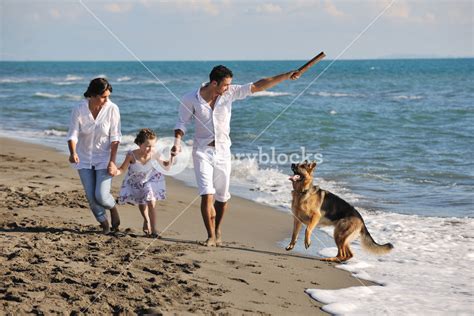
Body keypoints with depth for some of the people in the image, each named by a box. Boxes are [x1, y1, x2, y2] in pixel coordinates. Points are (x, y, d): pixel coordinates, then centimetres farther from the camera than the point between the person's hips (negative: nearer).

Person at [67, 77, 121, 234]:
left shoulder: (112, 109, -16)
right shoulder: (78, 110, -15)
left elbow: (115, 137, -13)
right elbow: (73, 135, -15)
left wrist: (112, 161, -18)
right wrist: (73, 153, -34)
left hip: (104, 158, -1)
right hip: (84, 158, 2)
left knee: (101, 196, -12)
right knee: (91, 197, -1)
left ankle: (113, 208, 23)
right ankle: (104, 224, 23)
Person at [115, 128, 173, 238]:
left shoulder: (154, 155, -32)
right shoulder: (132, 155, -37)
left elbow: (166, 167, -18)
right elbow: (122, 169, -25)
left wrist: (172, 157, -31)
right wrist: (115, 172, -45)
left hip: (150, 180, -1)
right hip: (135, 182, 1)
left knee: (151, 203, -12)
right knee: (141, 204, 23)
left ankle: (153, 229, 5)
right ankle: (146, 220, 54)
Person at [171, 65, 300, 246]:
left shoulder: (230, 93, -7)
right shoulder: (190, 99, -11)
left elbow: (258, 86, -9)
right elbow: (182, 123, -1)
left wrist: (287, 76, -13)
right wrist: (177, 141, -20)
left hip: (223, 151, 3)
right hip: (202, 151, -2)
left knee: (222, 196, 9)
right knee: (207, 194, -13)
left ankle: (218, 230, 31)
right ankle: (211, 236, -2)